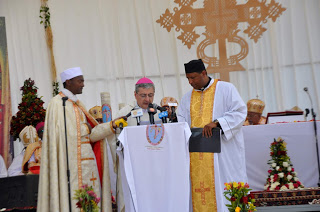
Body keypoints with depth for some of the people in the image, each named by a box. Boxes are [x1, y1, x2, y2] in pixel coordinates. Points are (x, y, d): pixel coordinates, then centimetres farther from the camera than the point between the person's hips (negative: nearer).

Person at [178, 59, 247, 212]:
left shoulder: (225, 89, 4)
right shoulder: (187, 98, 18)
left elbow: (240, 112, -6)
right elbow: (181, 123, 13)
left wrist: (216, 123, -17)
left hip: (223, 152, -4)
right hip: (198, 156, 4)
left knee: (223, 186, -6)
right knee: (200, 191, -1)